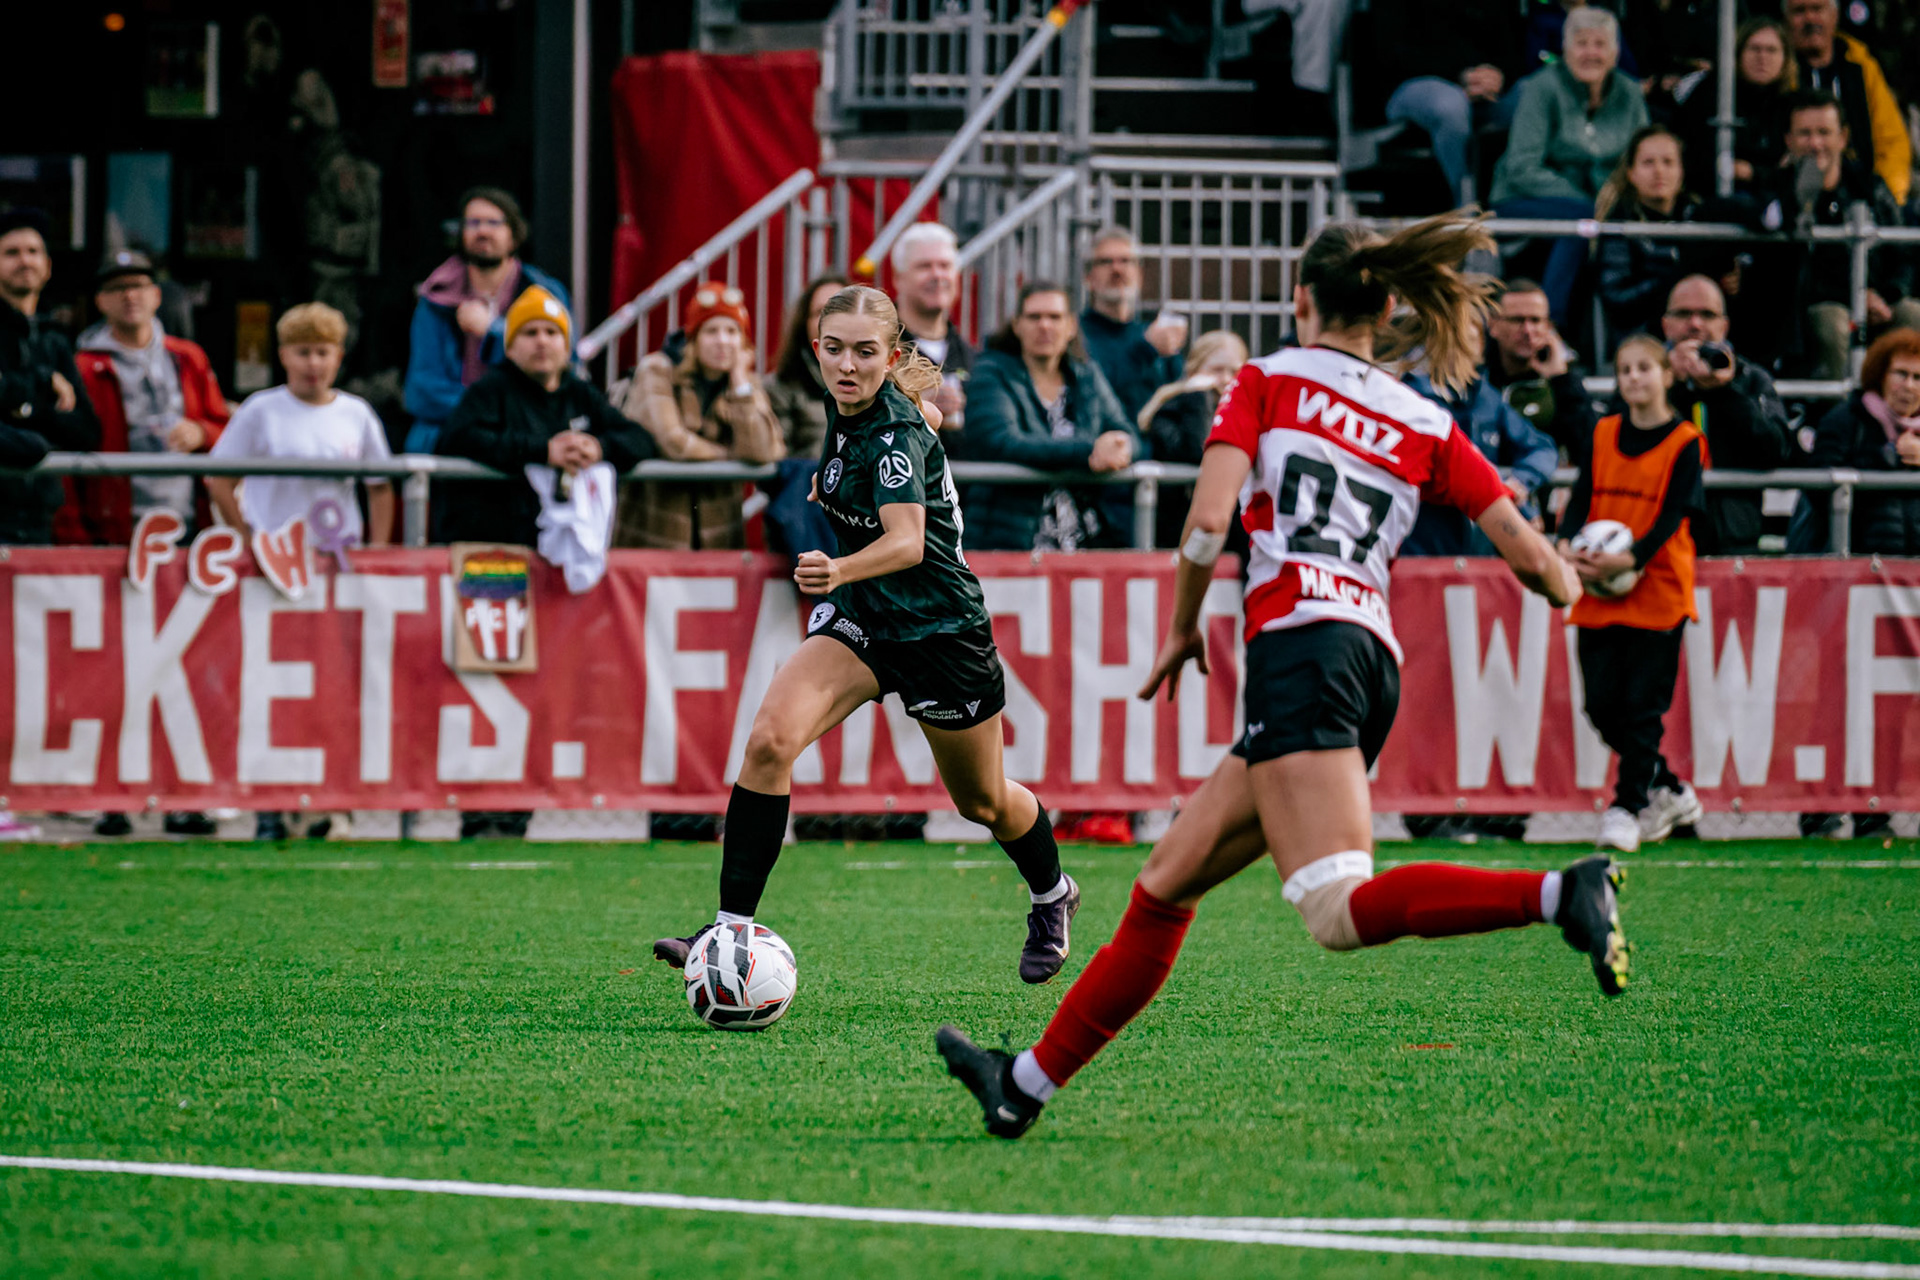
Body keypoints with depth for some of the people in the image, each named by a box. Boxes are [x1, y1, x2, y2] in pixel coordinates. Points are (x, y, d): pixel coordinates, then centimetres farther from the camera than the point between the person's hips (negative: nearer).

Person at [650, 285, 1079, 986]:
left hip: (940, 631, -6)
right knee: (770, 740, -20)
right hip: (862, 619, 6)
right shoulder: (845, 411, -4)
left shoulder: (899, 433, -26)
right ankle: (732, 927, -20)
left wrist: (841, 570, -61)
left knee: (983, 802, 16)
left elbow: (907, 541, -41)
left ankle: (1052, 896, 48)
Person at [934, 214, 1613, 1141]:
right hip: (1375, 659, 7)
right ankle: (1029, 1082, 16)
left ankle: (1563, 894, -40)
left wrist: (1183, 629, 10)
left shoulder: (1269, 382, 8)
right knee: (1165, 885, 14)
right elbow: (1532, 557, 12)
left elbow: (1208, 520, -6)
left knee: (1340, 910, -23)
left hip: (1299, 640, -7)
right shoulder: (1426, 425, 18)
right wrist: (1569, 585, 35)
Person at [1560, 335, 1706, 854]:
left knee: (1643, 704, -6)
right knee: (1602, 705, 2)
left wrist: (1631, 559, -25)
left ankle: (1627, 808, 0)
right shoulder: (1603, 435, 10)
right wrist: (1568, 545, -16)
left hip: (1658, 588, -4)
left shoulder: (1684, 443, -3)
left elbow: (1674, 515, -10)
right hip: (1598, 595, 4)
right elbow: (1582, 497, 5)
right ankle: (1670, 791, 19)